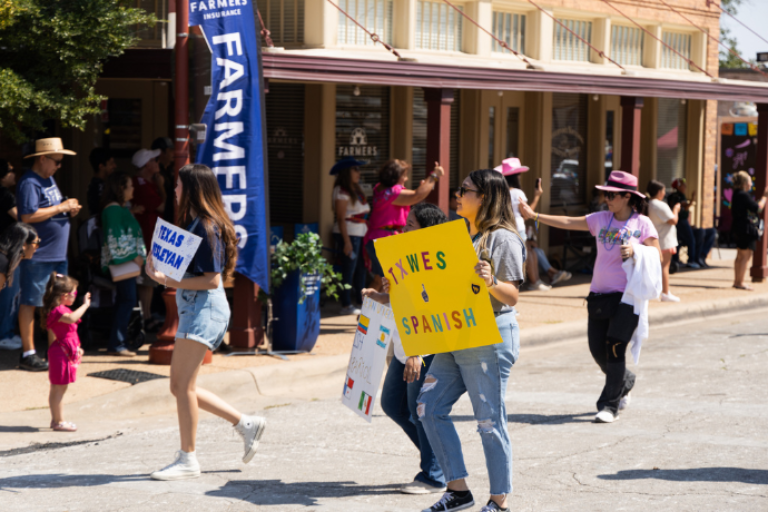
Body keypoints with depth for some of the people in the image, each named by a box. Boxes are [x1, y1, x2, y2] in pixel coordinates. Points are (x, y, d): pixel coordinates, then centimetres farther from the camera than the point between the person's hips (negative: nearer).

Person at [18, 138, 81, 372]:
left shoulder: (49, 179, 16)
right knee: (30, 302, -3)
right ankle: (28, 354, -1)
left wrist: (69, 209, 5)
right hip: (37, 255, -10)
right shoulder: (30, 183, -14)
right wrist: (61, 207, -18)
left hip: (57, 254, 10)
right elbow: (28, 215, -24)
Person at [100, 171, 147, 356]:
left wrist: (139, 255, 10)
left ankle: (117, 343, 12)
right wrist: (134, 256, -15)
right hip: (119, 262, -10)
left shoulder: (122, 209, 19)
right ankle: (116, 344, -12)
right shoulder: (113, 210, -13)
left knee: (123, 301, 10)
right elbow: (116, 239, -19)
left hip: (127, 262, 10)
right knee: (128, 300, -13)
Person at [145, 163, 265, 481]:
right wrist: (160, 269, 6)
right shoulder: (192, 223, 16)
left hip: (205, 309, -11)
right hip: (191, 309, 11)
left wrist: (170, 281, -21)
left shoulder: (206, 227, -14)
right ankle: (246, 424, 18)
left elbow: (212, 279, -18)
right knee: (179, 386, 11)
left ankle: (188, 460, -4)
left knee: (184, 386, -10)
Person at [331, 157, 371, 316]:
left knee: (361, 268, 13)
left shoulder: (356, 189, 16)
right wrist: (346, 241, -19)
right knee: (349, 271, -4)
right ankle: (346, 305, 1)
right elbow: (341, 218, -16)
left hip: (360, 234, 9)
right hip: (349, 234, -9)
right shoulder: (341, 191, -12)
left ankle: (361, 301, 21)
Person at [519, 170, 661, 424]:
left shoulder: (642, 223, -2)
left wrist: (635, 250, -19)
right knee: (598, 349, 6)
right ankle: (625, 382, 35)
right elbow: (568, 222, 9)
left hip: (626, 296, -5)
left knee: (614, 348, -13)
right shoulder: (601, 219, 9)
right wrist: (534, 215, 4)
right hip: (599, 294, 5)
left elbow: (657, 256, -3)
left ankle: (610, 405, -5)